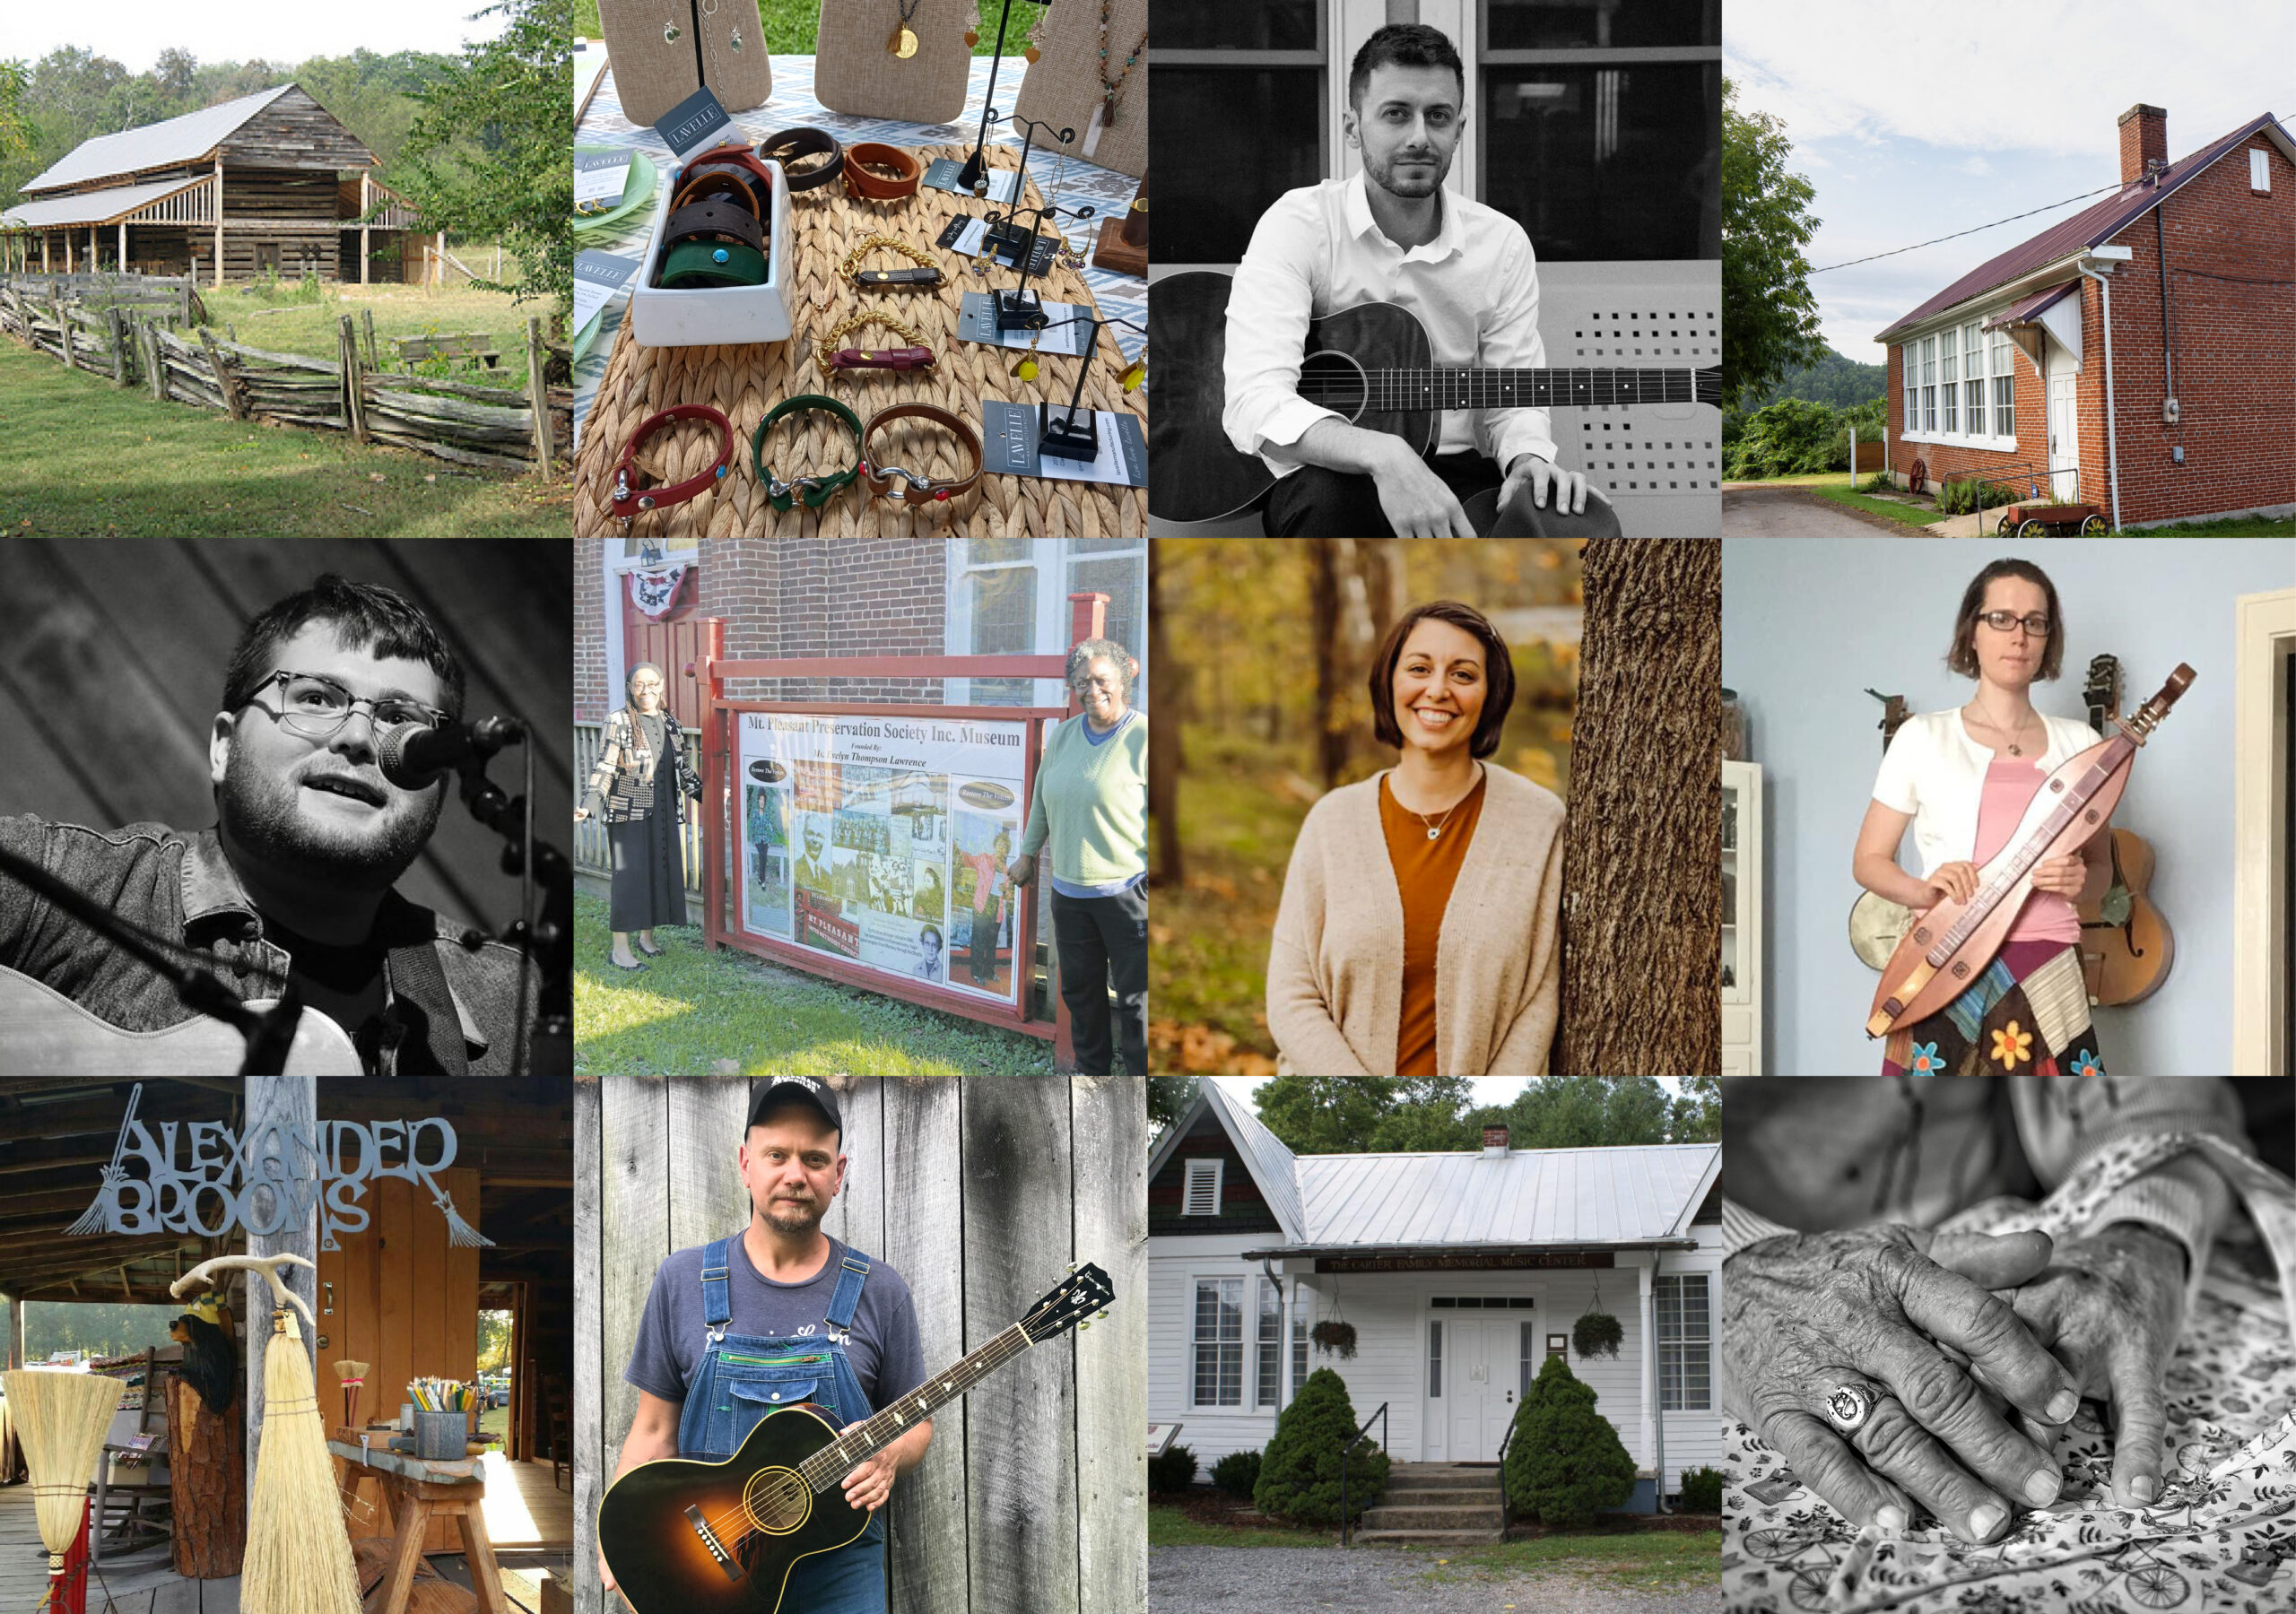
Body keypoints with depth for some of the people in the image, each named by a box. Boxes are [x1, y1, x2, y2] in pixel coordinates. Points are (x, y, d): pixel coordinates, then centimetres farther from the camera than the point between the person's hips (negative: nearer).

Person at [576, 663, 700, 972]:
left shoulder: (669, 722, 9)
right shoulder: (618, 721, -8)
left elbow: (683, 768, 18)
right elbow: (605, 769, -11)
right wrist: (588, 807, -22)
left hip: (663, 813, 6)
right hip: (629, 812, -6)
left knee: (660, 873, 8)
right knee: (629, 875, -6)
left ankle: (647, 936, 24)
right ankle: (620, 949, -1)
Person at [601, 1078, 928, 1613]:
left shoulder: (878, 1292, 2)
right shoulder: (683, 1281, 3)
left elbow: (916, 1423, 10)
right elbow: (656, 1430, 5)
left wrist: (889, 1458, -13)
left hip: (838, 1569, 0)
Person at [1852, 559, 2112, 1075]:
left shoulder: (2078, 743, 12)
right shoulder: (1923, 737, 5)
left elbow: (2102, 870, 18)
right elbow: (1868, 861, 8)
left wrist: (2080, 880, -5)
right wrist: (1923, 890, -13)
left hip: (2048, 977, 2)